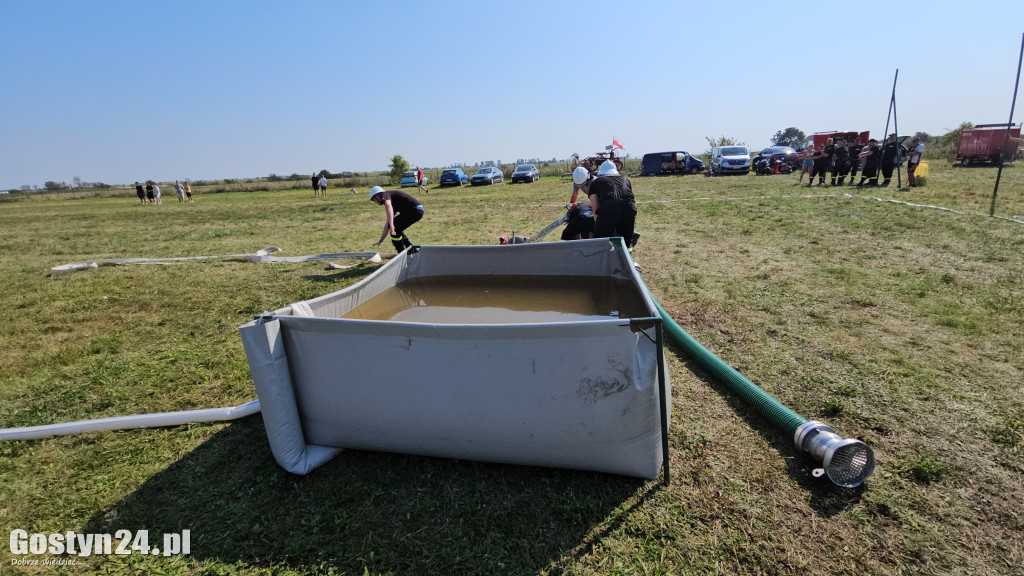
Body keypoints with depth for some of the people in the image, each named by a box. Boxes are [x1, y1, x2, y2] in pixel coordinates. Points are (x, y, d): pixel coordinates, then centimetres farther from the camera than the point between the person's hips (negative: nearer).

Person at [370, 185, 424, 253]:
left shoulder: (385, 195, 0)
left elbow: (388, 206, -27)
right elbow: (387, 224, 33)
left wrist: (391, 225, -39)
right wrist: (381, 240, 38)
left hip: (414, 210, -10)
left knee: (395, 230, -6)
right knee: (396, 227, 21)